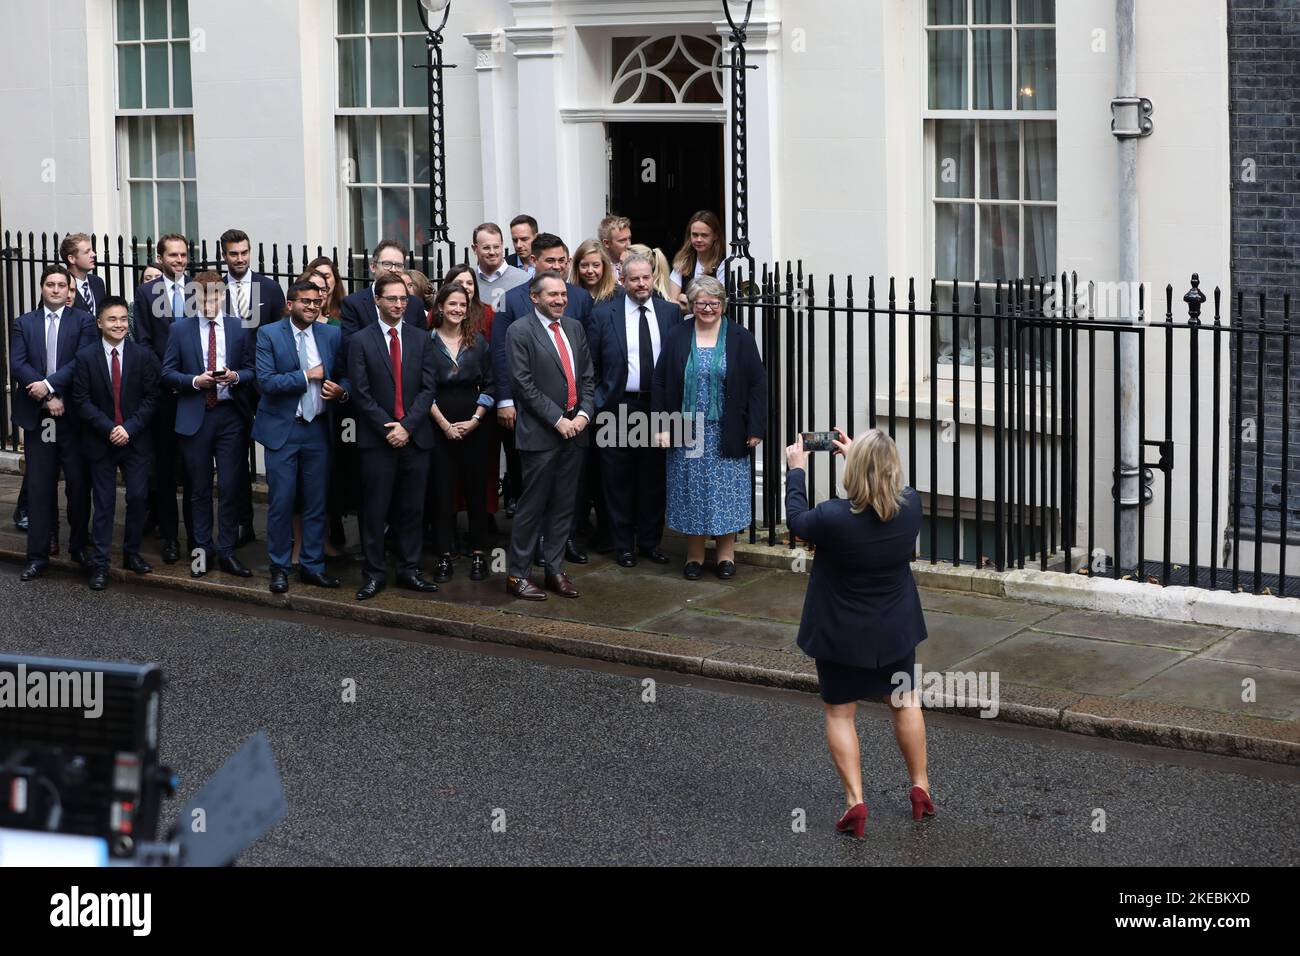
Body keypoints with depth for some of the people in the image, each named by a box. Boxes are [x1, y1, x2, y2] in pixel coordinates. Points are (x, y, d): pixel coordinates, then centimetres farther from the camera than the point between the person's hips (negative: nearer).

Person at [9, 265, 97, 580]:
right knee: (39, 486, 3)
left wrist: (49, 384, -18)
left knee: (78, 483, 5)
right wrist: (47, 398, -11)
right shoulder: (24, 323, 9)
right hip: (37, 414, 1)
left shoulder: (83, 321, 4)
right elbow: (17, 365, -1)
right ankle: (38, 556, 6)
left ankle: (79, 546, 18)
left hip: (72, 415, -1)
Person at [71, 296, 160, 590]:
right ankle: (99, 564, 7)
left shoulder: (143, 355, -1)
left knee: (138, 498, -2)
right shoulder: (85, 357, -3)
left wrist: (129, 428, -13)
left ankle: (131, 554, 16)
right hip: (100, 441, -1)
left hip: (136, 441, 1)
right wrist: (109, 428, -15)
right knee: (104, 503, 2)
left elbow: (150, 397, -2)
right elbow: (82, 400, -5)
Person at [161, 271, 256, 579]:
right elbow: (167, 372, 3)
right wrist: (195, 381, -13)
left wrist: (236, 377, -15)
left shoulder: (240, 328, 4)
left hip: (230, 415, 0)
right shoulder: (180, 329, 4)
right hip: (195, 417, 0)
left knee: (230, 487, 0)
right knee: (199, 488, 8)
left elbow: (251, 371, 6)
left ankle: (226, 553, 7)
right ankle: (202, 549, 17)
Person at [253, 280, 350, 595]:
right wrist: (306, 376, -15)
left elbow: (344, 376, 11)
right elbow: (266, 381, -13)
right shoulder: (269, 334, -4)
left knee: (316, 502, 7)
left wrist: (341, 390, -12)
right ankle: (279, 568, 11)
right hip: (282, 429, -3)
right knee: (281, 501, -1)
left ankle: (312, 566, 17)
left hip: (318, 429, 3)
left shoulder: (332, 335, 5)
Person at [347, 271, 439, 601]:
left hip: (415, 436, 2)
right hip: (377, 439, -2)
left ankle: (409, 570, 15)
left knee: (413, 509, 7)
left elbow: (428, 388, 2)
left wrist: (407, 426, -9)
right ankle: (375, 574, 8)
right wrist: (388, 429, -11)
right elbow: (361, 394, -4)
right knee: (375, 509, 1)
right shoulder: (361, 341, 1)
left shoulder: (421, 339, 8)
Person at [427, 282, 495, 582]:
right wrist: (444, 423, -10)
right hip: (438, 424, -2)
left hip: (474, 424, 2)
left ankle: (478, 552, 11)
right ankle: (444, 554, 7)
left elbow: (489, 385, 6)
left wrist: (475, 420, -6)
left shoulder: (478, 341, 6)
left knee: (476, 486, 4)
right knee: (442, 488, 1)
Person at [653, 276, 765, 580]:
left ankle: (725, 554, 15)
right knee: (691, 492, 5)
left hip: (726, 434, -1)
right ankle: (694, 555, 16)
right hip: (686, 431, 1)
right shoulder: (676, 338, 2)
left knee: (726, 492, 3)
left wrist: (755, 428, -7)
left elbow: (757, 384, -2)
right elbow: (660, 382, 3)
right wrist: (662, 425, -3)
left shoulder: (741, 338, -1)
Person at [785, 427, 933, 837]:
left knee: (840, 712, 12)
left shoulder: (834, 517, -30)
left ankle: (855, 800, 6)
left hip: (842, 633, -4)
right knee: (905, 702, 22)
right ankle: (920, 788, 31)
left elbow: (797, 521, -8)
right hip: (895, 629, 4)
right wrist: (857, 455, 15)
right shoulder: (911, 505, -18)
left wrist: (796, 470, 5)